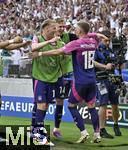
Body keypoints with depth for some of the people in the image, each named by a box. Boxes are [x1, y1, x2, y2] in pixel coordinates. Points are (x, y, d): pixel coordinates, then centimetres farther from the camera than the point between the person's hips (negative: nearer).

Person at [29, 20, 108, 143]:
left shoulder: (76, 43, -13)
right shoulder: (92, 42, 5)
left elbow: (58, 52, -17)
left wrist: (40, 54, -14)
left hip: (80, 81, -6)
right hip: (92, 81, 6)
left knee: (72, 106, 8)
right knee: (92, 107, 11)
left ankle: (83, 133, 0)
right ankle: (97, 135, 11)